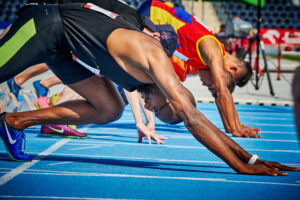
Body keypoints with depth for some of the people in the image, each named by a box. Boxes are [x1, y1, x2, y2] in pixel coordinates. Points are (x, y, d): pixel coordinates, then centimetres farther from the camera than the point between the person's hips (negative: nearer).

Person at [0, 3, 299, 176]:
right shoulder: (155, 56, -26)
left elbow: (197, 121, 3)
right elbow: (192, 118, -31)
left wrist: (251, 157, 1)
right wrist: (240, 167, -30)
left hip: (65, 49, 8)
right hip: (46, 26, -8)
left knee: (109, 110, 5)